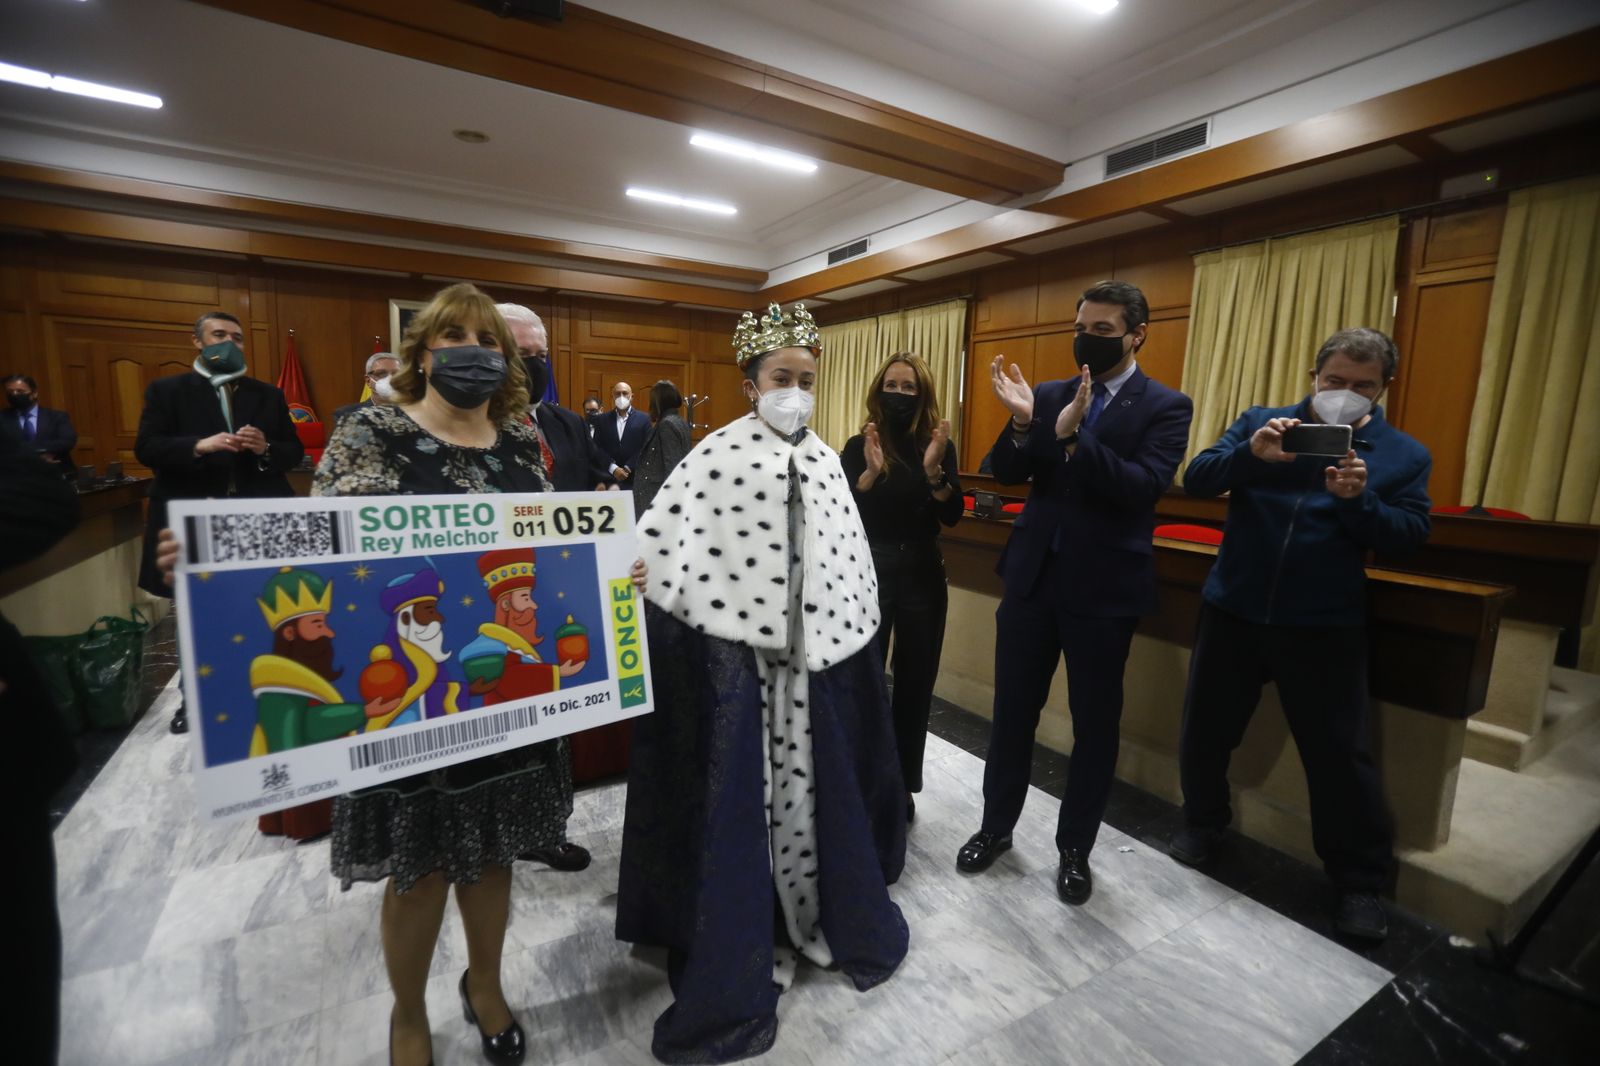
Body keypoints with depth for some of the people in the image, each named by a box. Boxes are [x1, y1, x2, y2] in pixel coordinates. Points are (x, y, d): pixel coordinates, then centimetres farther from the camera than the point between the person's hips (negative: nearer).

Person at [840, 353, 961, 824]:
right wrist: (870, 473, -28)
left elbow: (952, 516, -8)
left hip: (923, 576, 2)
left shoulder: (939, 445, 1)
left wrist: (933, 471, -24)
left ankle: (903, 786, 30)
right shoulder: (858, 446, -3)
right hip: (869, 573, -2)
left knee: (915, 683, 11)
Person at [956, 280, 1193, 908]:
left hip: (1104, 586, -3)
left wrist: (1073, 438, -29)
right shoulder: (1050, 395, 7)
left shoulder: (1165, 406, -3)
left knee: (1095, 723, 10)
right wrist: (1022, 423, -17)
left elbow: (1146, 486, -18)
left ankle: (1075, 849, 31)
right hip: (1032, 575, 3)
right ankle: (996, 826, 33)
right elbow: (1006, 474, 2)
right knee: (1012, 709, 12)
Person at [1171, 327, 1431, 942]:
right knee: (1204, 731, 12)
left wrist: (1359, 500, -20)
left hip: (1325, 627, -1)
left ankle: (1360, 880, 29)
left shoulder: (1404, 455, 3)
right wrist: (1250, 454, -25)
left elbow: (1409, 536, -2)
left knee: (1339, 754, 7)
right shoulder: (1259, 423, 3)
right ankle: (1203, 822, 38)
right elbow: (1196, 481, -8)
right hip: (1232, 611, 1)